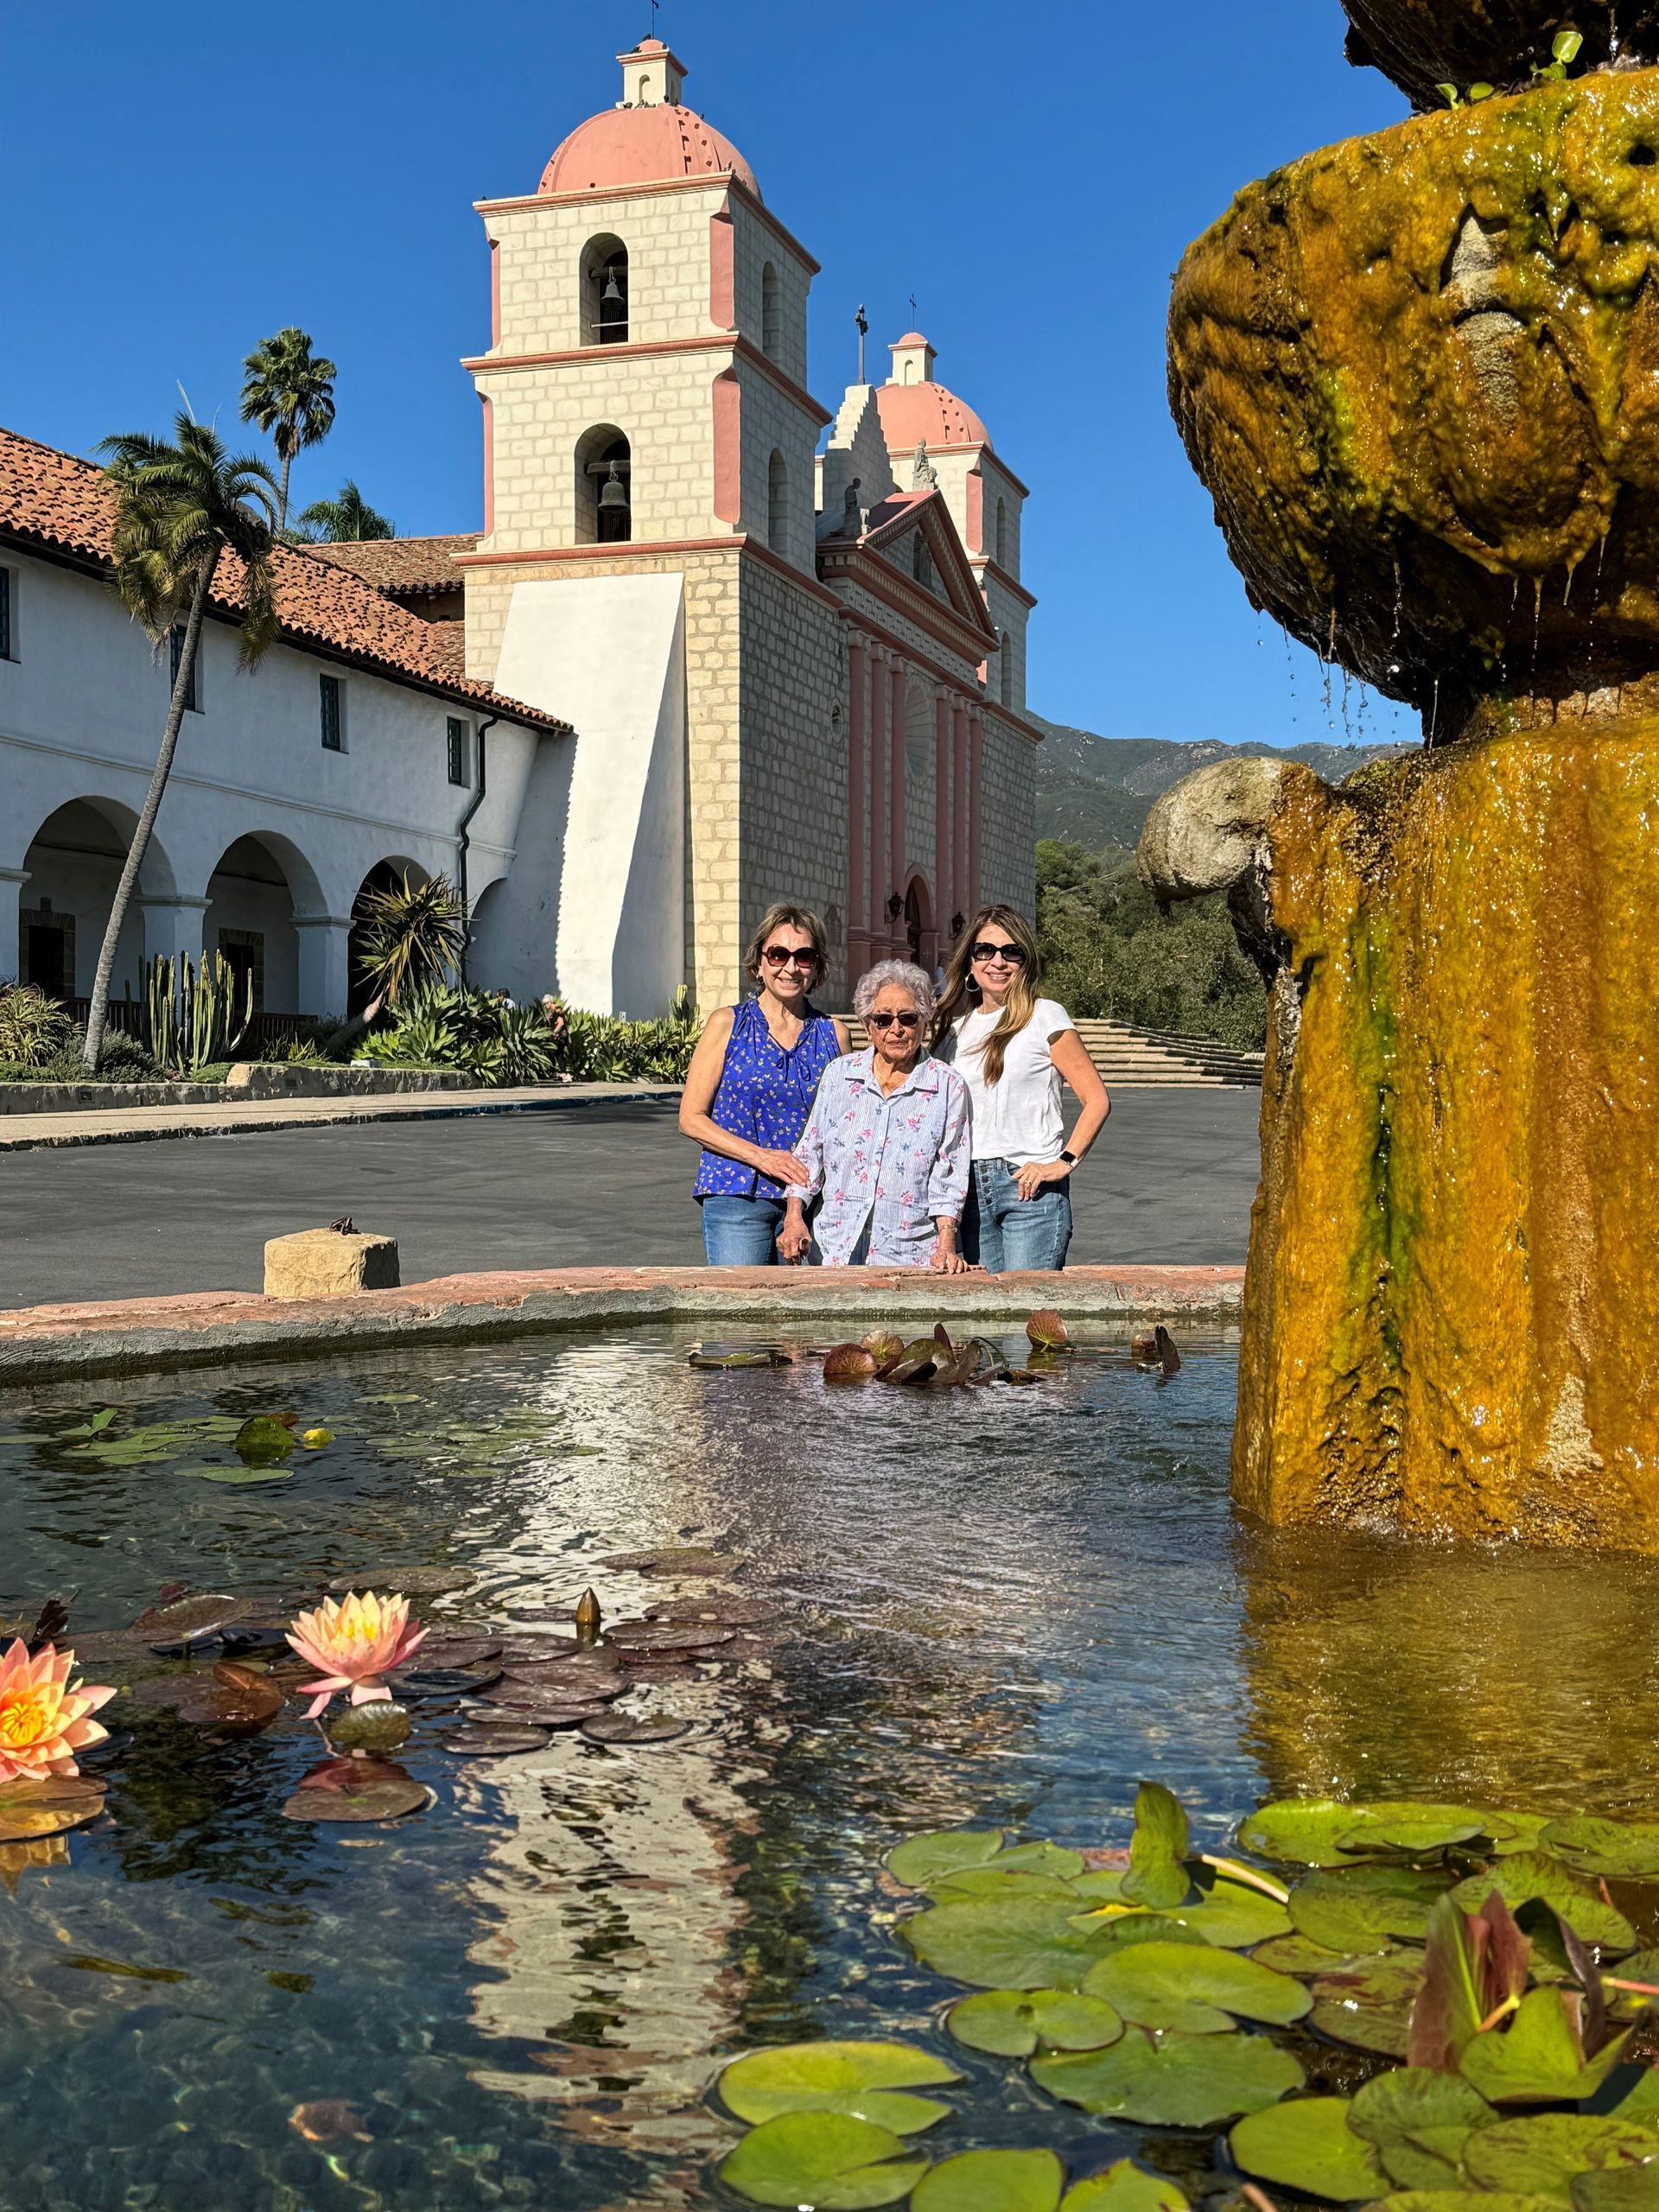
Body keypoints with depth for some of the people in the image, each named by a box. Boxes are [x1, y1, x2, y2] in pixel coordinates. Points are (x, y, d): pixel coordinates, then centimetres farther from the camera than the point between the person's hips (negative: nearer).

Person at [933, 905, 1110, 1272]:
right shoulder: (952, 1025, 15)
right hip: (968, 1188, 5)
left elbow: (1096, 1099, -3)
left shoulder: (1045, 1016, 0)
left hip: (1029, 1186, -5)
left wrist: (1064, 1162, -11)